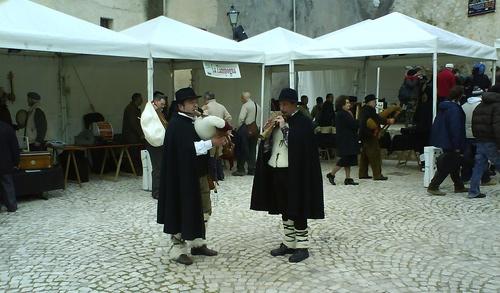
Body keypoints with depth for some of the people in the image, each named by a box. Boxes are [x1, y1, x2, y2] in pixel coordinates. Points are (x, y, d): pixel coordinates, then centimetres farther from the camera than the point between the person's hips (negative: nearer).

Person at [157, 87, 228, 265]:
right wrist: (211, 143, -31)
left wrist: (218, 139, 2)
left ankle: (198, 244, 28)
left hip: (199, 173, 9)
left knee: (204, 210, 15)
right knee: (182, 211, 2)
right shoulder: (176, 124, -16)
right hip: (183, 176, -9)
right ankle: (179, 249, 13)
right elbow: (187, 147, -29)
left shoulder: (195, 121, 11)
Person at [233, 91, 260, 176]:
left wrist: (239, 127, -3)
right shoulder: (258, 106, 11)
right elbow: (259, 119, 9)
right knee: (252, 150, 12)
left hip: (245, 128, -6)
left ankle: (240, 170, 4)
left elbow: (241, 118, -16)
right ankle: (252, 169, 14)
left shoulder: (245, 105, -8)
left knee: (242, 150, 2)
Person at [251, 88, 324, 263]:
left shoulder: (304, 122, -8)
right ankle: (288, 243, 24)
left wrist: (285, 127, -21)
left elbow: (298, 145, -22)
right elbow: (266, 147, 11)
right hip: (276, 171, 7)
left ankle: (302, 246, 10)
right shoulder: (278, 121, 11)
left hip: (295, 173, -7)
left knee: (297, 210, 0)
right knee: (285, 210, 13)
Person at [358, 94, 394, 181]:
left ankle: (363, 174, 16)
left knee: (364, 155, 13)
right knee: (375, 155, -6)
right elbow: (377, 118, -19)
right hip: (370, 135, -10)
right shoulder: (370, 109, -14)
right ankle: (377, 175, -5)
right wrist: (388, 121, -11)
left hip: (363, 135, 10)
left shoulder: (363, 109, 15)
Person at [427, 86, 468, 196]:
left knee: (454, 163, 19)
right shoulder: (454, 109, -20)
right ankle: (433, 187, -1)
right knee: (446, 166, -2)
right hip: (449, 142, -10)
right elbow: (455, 128, -22)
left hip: (441, 140, 10)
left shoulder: (443, 106, 9)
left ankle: (459, 186, 30)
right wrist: (457, 146, -18)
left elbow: (436, 124, 17)